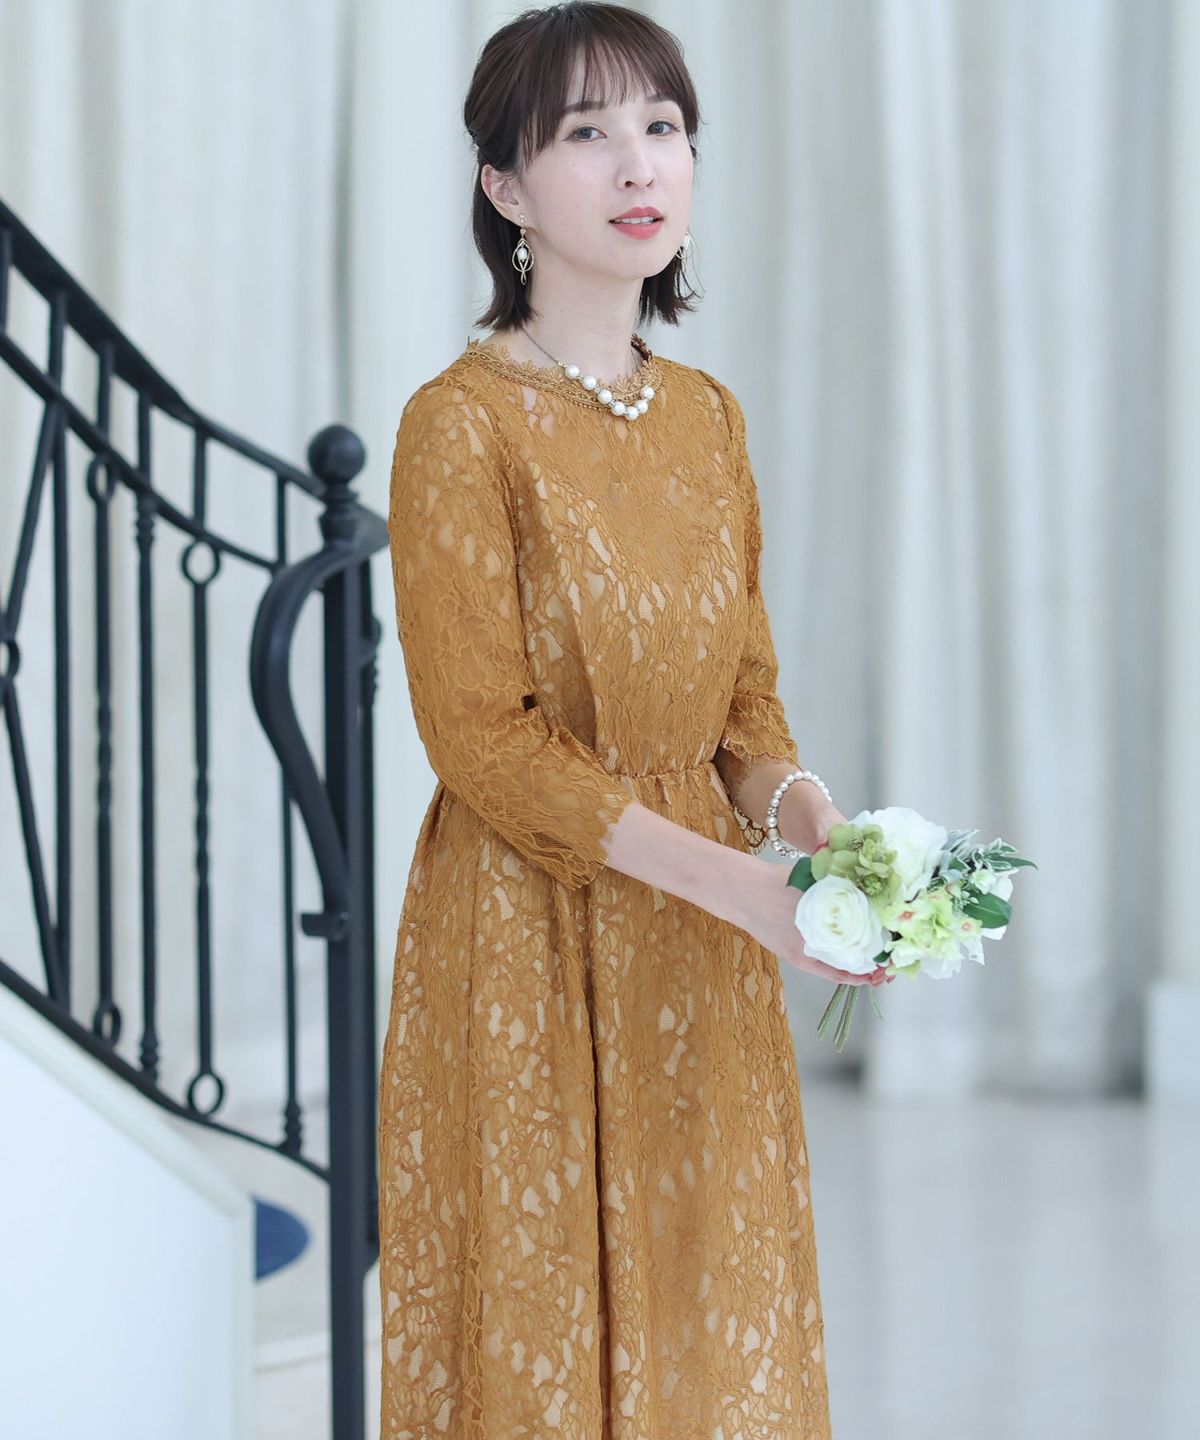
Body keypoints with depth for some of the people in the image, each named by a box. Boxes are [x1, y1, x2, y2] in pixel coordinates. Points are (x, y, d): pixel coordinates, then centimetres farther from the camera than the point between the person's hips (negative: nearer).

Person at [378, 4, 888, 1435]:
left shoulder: (708, 417, 8)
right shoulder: (462, 422, -12)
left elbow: (743, 690, 13)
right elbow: (481, 738, -15)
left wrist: (798, 806, -9)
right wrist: (729, 878, -20)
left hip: (697, 956, 6)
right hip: (529, 945, -6)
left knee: (711, 1323, 11)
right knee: (542, 1325, 3)